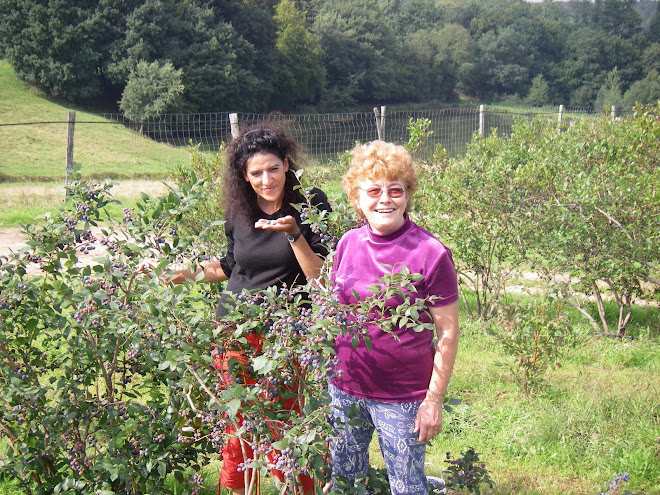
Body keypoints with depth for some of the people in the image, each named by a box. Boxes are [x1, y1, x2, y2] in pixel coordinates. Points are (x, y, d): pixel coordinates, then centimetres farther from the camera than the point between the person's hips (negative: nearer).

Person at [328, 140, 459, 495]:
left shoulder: (431, 253, -14)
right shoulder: (348, 243, 1)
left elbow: (447, 334, -10)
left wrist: (434, 400, -11)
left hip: (402, 398, -5)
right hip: (344, 389, 5)